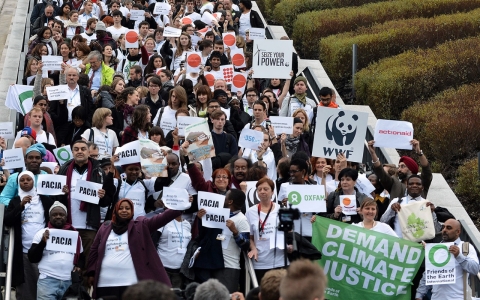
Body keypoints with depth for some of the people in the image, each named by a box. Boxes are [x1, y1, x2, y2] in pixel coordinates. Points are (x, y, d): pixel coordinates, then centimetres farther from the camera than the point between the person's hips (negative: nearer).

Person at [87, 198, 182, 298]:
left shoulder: (140, 226, 8)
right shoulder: (105, 228, 15)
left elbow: (161, 218, -4)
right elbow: (95, 251, 16)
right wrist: (92, 273, 9)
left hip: (130, 282, -2)